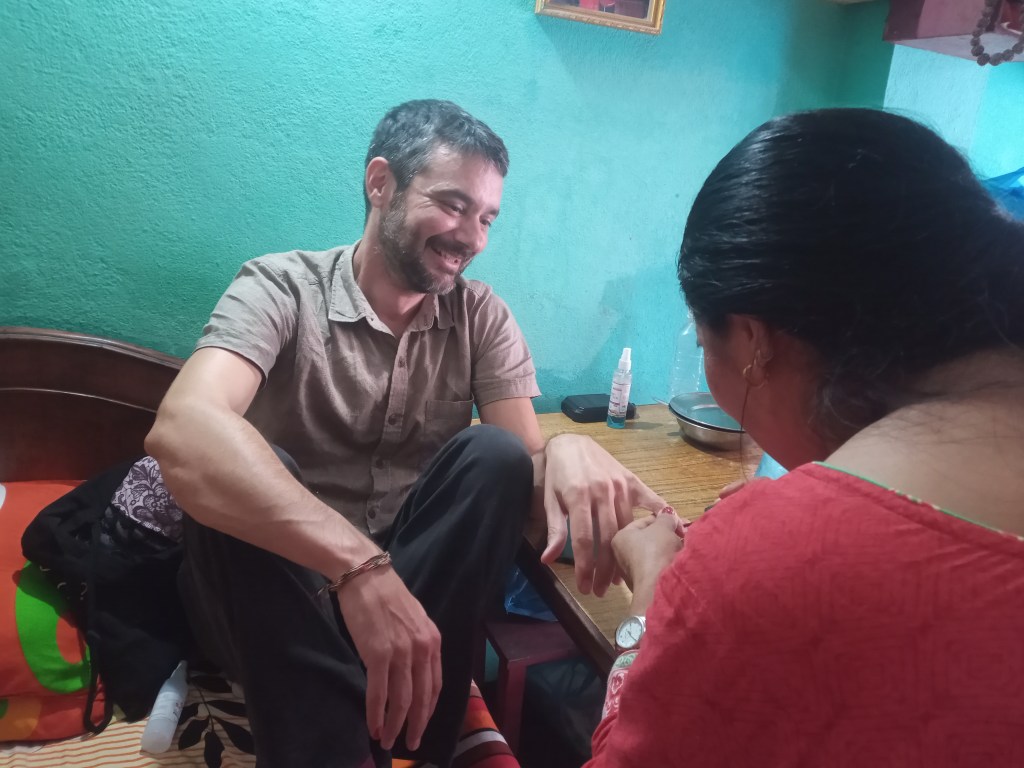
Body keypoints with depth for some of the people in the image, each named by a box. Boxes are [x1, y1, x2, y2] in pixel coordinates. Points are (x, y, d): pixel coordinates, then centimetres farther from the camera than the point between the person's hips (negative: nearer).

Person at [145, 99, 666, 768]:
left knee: (493, 456, -24)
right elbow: (182, 429, -32)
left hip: (421, 580, 3)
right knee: (237, 471, -31)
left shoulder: (482, 317, 0)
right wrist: (359, 565, -45)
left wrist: (571, 450, -36)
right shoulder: (282, 288, -12)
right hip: (275, 588, -2)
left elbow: (526, 470, -10)